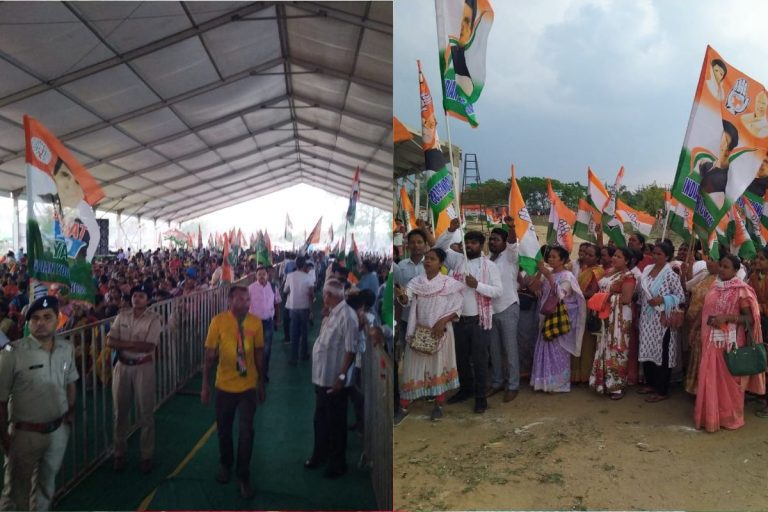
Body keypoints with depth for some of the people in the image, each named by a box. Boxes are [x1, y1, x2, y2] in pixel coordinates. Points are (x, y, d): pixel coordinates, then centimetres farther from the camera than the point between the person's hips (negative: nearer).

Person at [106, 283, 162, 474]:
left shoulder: (154, 319, -8)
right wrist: (133, 344, -16)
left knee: (146, 413, 5)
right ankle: (119, 454, 29)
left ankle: (147, 456, 18)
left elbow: (148, 346, -18)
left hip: (143, 367, -4)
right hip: (122, 366, 4)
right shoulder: (122, 315, 5)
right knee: (120, 412, 13)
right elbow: (110, 341, -3)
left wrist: (123, 343, -13)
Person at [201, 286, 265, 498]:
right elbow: (209, 355, -7)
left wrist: (262, 383, 6)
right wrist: (205, 385, -5)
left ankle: (243, 476, 21)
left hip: (249, 386, 0)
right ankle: (225, 465, 43)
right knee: (224, 429, 16)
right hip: (225, 386, 0)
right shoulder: (218, 321, -13)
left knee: (246, 432, 2)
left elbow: (259, 354, 1)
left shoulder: (255, 322, -8)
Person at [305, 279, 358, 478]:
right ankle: (320, 455, 39)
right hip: (322, 377, 9)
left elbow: (351, 350, -23)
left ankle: (338, 463, 24)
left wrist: (341, 376, -23)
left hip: (334, 380, -9)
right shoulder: (331, 314, 9)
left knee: (336, 424, 7)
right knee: (320, 420, 21)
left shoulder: (347, 315, -21)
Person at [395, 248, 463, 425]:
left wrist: (442, 321, -18)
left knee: (439, 366, 9)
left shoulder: (450, 283, -5)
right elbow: (406, 301, -14)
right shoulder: (416, 282, 0)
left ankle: (439, 406, 25)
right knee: (412, 367, 5)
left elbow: (457, 308, -6)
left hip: (441, 332, -1)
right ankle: (403, 407, 15)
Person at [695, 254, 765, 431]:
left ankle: (730, 417, 21)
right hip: (711, 341, 6)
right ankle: (711, 415, 22)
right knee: (711, 378, 10)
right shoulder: (714, 287, 9)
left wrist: (727, 318, -22)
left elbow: (749, 318, -13)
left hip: (730, 342, -6)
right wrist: (710, 320, 6)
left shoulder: (741, 290, -11)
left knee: (728, 379, 6)